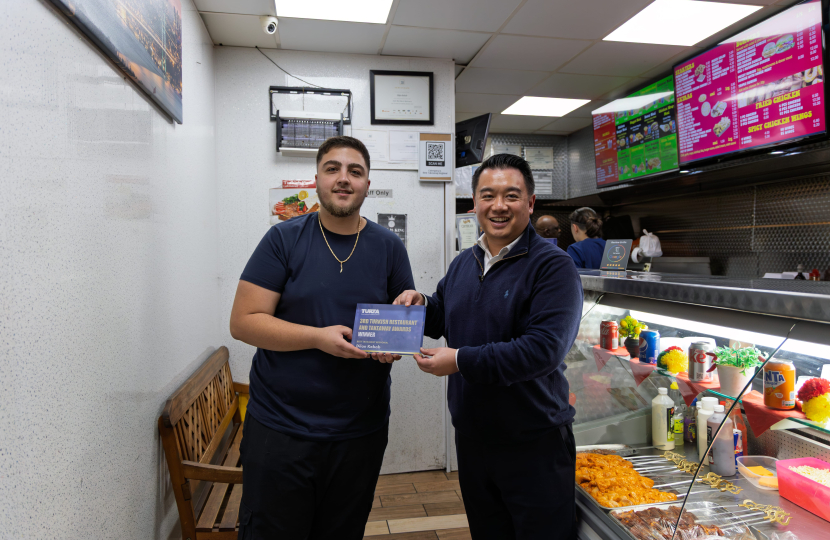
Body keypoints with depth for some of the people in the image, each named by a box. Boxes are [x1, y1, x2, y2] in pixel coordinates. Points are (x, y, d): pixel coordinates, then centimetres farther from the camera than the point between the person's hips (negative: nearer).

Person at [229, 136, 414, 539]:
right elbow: (243, 322, -8)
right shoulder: (283, 240, -5)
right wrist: (319, 337, -20)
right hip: (280, 428, -2)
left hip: (361, 431, 3)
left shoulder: (389, 247, 2)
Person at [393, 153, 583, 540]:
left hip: (534, 442, -6)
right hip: (471, 436, 7)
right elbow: (443, 318, 21)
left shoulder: (552, 266, -16)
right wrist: (420, 303, -3)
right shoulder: (462, 264, 7)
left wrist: (460, 361, -25)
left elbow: (544, 348, -26)